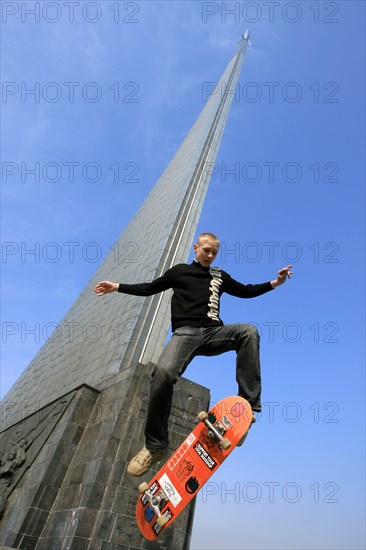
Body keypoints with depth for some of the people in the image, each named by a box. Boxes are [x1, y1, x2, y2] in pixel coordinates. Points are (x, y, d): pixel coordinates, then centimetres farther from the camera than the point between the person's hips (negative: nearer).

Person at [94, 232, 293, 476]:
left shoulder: (220, 276, 23)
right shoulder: (181, 270, 17)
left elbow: (246, 291, 26)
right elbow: (150, 288, 19)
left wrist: (274, 283, 16)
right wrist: (117, 287, 12)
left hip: (213, 333, 3)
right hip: (186, 332, -2)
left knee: (249, 332, -25)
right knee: (163, 373, -29)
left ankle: (248, 403, -24)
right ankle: (155, 446, -10)